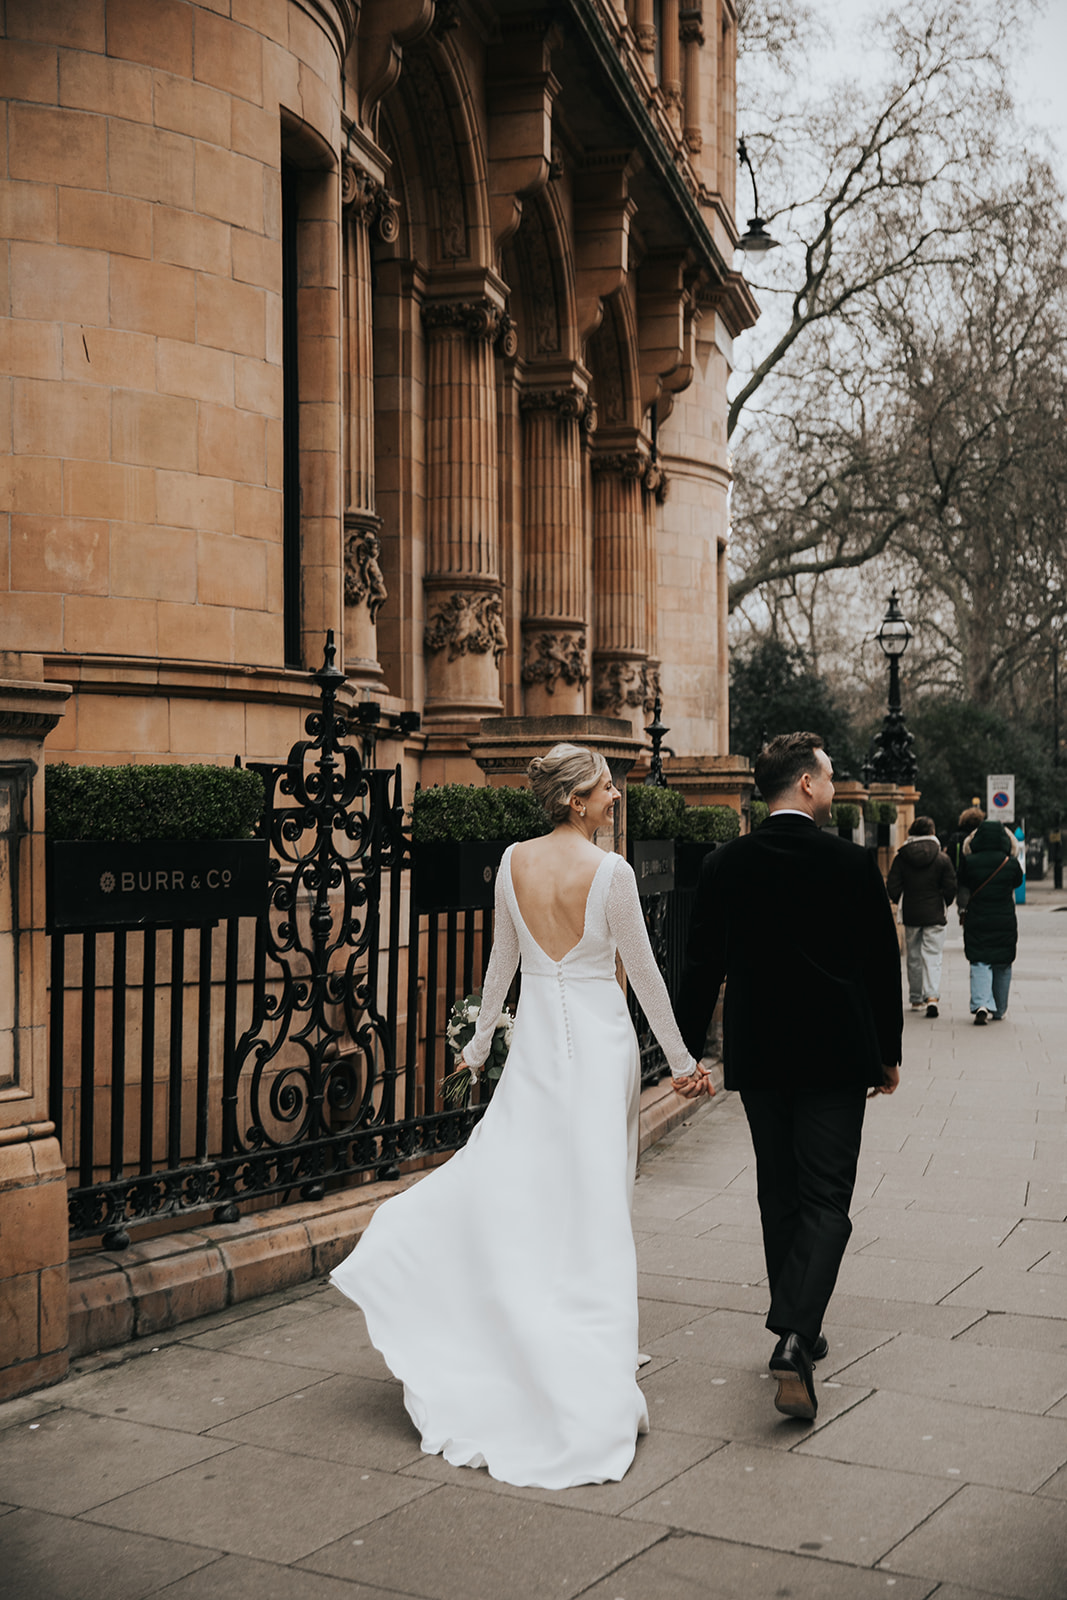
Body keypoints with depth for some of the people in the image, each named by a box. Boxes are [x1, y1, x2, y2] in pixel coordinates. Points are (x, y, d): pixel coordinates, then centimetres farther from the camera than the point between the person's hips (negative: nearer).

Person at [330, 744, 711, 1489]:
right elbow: (644, 972, -6)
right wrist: (681, 1058, 4)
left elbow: (503, 957, 8)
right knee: (595, 1197, 5)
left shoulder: (515, 861, 0)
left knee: (510, 1177, 9)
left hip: (538, 1037, 3)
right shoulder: (611, 871, -12)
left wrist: (482, 1037, 21)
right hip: (601, 1037, -3)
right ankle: (597, 1366, 14)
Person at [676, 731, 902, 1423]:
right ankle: (796, 1342, -15)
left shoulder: (723, 866, -2)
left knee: (780, 1196, 17)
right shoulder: (854, 863, -8)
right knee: (825, 1201, 0)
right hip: (835, 1056, -3)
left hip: (757, 1056, 3)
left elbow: (702, 967, 1)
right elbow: (883, 965, -2)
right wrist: (889, 1054, 9)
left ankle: (797, 1329, 27)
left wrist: (687, 1051, 10)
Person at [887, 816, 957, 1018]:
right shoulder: (942, 858, -5)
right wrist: (944, 903, 17)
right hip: (935, 915, -1)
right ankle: (932, 996, -18)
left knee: (914, 958, 12)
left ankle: (916, 1000, 18)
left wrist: (897, 901, 18)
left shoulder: (901, 857, -3)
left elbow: (892, 887, -3)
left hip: (911, 915, 1)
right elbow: (951, 888, -3)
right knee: (932, 957, -1)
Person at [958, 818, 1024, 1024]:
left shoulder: (969, 861, -6)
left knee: (979, 963, 0)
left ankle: (981, 1004, -21)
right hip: (1005, 920, 1)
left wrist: (963, 910, 14)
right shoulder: (1011, 863, -5)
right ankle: (998, 1011, 20)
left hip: (977, 920, -1)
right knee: (1002, 966, 13)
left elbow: (963, 888, 1)